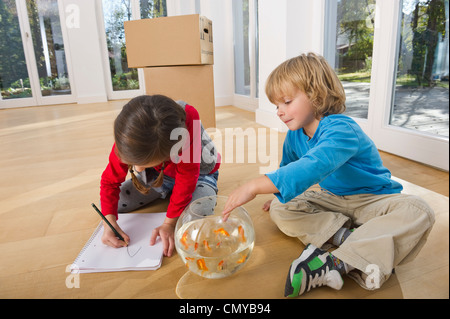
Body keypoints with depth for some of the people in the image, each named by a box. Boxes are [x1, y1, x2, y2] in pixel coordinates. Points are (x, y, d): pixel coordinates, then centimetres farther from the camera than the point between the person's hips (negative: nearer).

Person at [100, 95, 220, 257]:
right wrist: (109, 220, -26)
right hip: (157, 176, 4)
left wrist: (169, 223, -31)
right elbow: (111, 180, -12)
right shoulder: (127, 139, -28)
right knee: (109, 202, -7)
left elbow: (186, 180, -34)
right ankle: (166, 191, 11)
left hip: (199, 174, -3)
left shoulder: (188, 120, -41)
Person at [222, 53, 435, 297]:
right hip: (331, 199, 6)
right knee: (279, 210, -14)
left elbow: (311, 168, -46)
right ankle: (346, 236, -27)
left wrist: (256, 186, -51)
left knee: (418, 213, -35)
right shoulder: (294, 135, -4)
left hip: (372, 199, -5)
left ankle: (336, 262, -44)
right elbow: (289, 168, 17)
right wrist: (279, 195, 19)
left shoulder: (341, 130, -29)